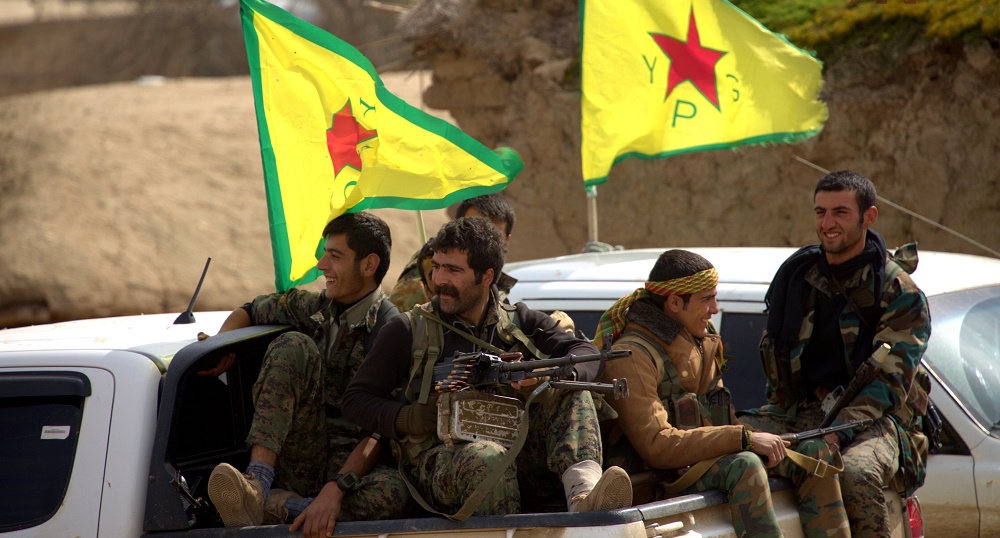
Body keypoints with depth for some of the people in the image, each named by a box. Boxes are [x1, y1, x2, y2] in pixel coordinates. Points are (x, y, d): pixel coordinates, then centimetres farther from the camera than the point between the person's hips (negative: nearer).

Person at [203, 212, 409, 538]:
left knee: (393, 491, -39)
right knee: (294, 346, -18)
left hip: (351, 465, -4)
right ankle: (258, 483, -34)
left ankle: (274, 506, -31)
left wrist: (335, 489, -34)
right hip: (296, 459, 4)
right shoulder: (314, 307, 9)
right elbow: (250, 311, 25)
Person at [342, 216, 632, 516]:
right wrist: (407, 418, -12)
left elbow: (585, 353, 1)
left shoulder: (519, 322, 14)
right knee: (486, 458, -37)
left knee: (572, 394, -16)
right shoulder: (409, 331, 7)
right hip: (437, 464, -3)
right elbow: (356, 400, 8)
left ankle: (582, 494, -41)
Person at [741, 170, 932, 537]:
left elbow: (889, 382, -11)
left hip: (875, 417, -5)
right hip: (798, 410, 5)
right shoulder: (797, 273, 12)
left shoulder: (900, 294, -3)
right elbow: (775, 352, 19)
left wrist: (837, 433, -25)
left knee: (855, 474, -37)